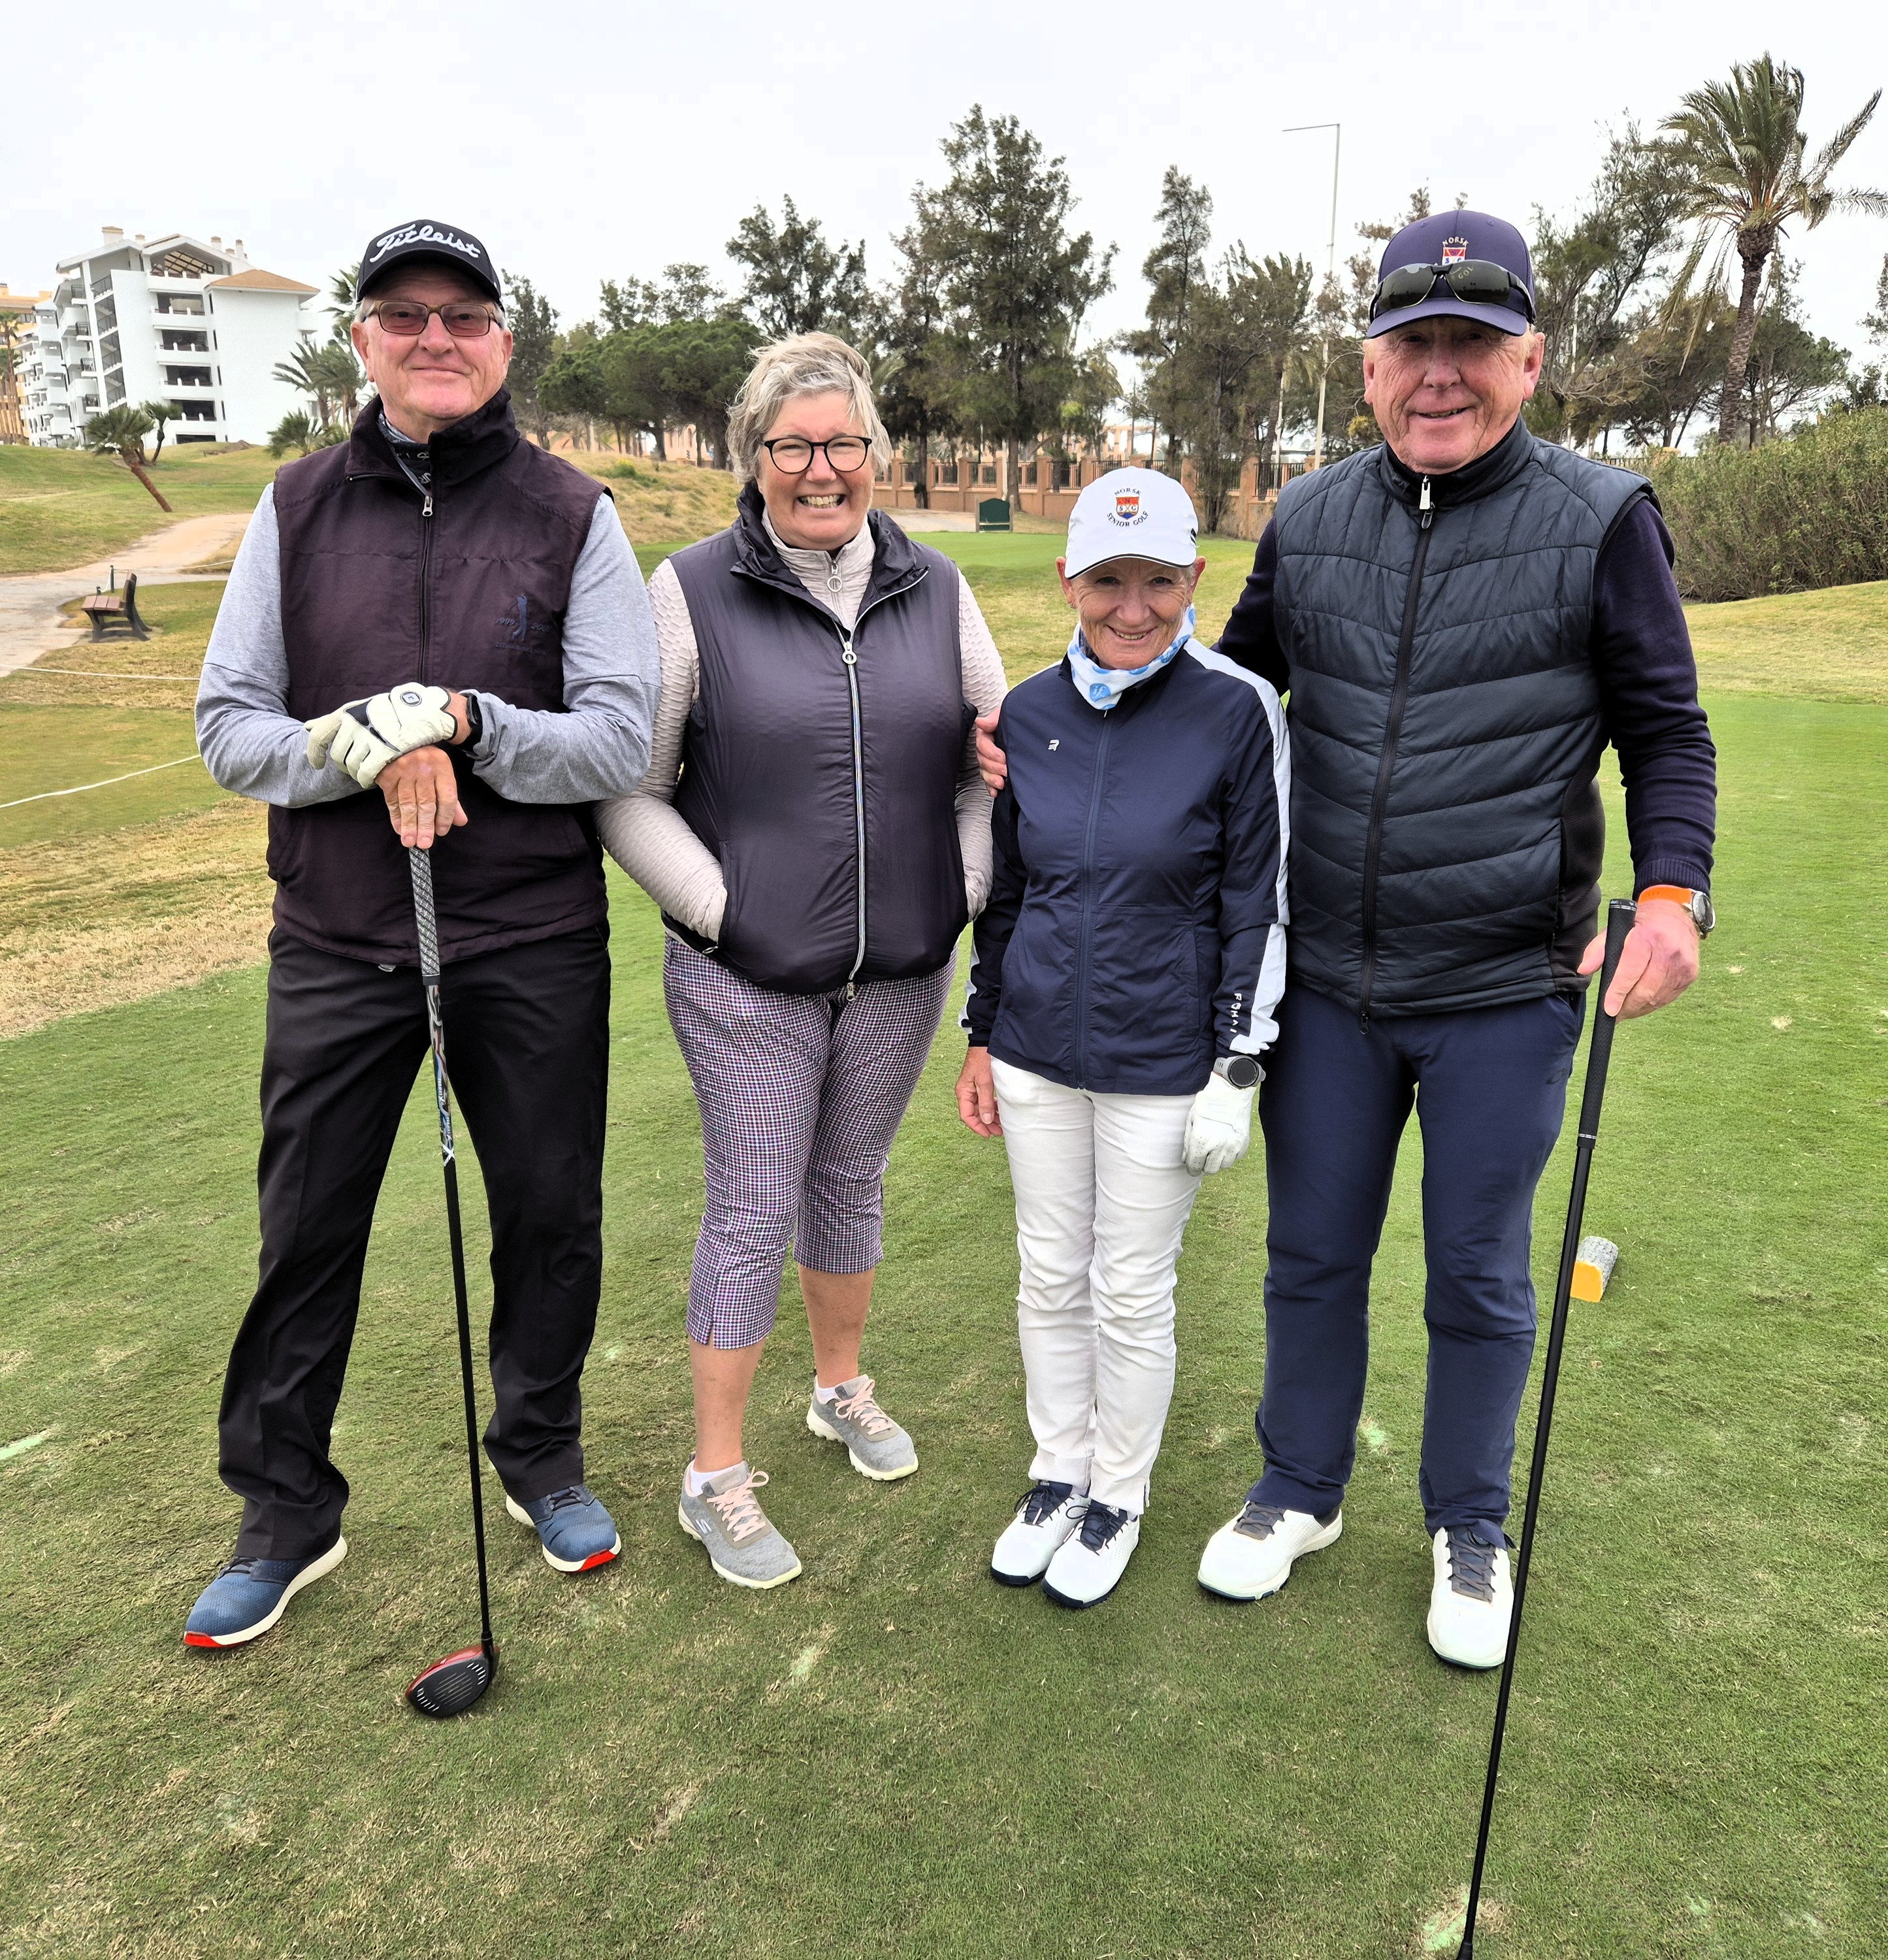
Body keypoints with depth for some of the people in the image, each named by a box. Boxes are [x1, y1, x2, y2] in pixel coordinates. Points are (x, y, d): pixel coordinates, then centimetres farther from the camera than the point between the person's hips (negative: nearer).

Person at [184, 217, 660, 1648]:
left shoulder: (573, 515, -1)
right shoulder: (299, 509, 5)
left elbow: (620, 744, -8)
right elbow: (228, 726, 2)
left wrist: (465, 723, -22)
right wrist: (363, 746, -17)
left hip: (536, 944, -1)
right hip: (336, 944, 2)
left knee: (551, 1217, 11)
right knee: (306, 1235, 10)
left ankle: (543, 1458, 36)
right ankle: (286, 1511, 31)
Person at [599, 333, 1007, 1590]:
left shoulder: (936, 591, 4)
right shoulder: (694, 594, -7)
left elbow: (996, 756, 11)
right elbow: (628, 790, -6)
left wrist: (964, 892, 2)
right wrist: (718, 909, -11)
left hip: (902, 969, 4)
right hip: (750, 976, -3)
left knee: (852, 1182, 19)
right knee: (753, 1212, 2)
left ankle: (844, 1388, 42)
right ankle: (717, 1479, 19)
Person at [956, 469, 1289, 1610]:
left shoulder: (1236, 712, -10)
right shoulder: (1030, 712, 2)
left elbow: (1259, 902, -6)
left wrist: (1240, 1065, -8)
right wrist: (983, 1033, 13)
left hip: (1162, 1062, -4)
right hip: (1037, 1048, 4)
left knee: (1133, 1290, 9)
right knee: (1050, 1276, 15)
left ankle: (1120, 1499, 32)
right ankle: (1059, 1472, 37)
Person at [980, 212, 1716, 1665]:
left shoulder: (1601, 520, -4)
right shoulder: (1307, 521, 4)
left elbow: (1666, 734, 1)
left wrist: (1672, 892, -16)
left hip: (1505, 994, -2)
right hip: (1326, 982, 3)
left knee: (1478, 1277, 13)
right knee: (1313, 1254, 15)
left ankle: (1470, 1530, 37)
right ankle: (1301, 1491, 38)